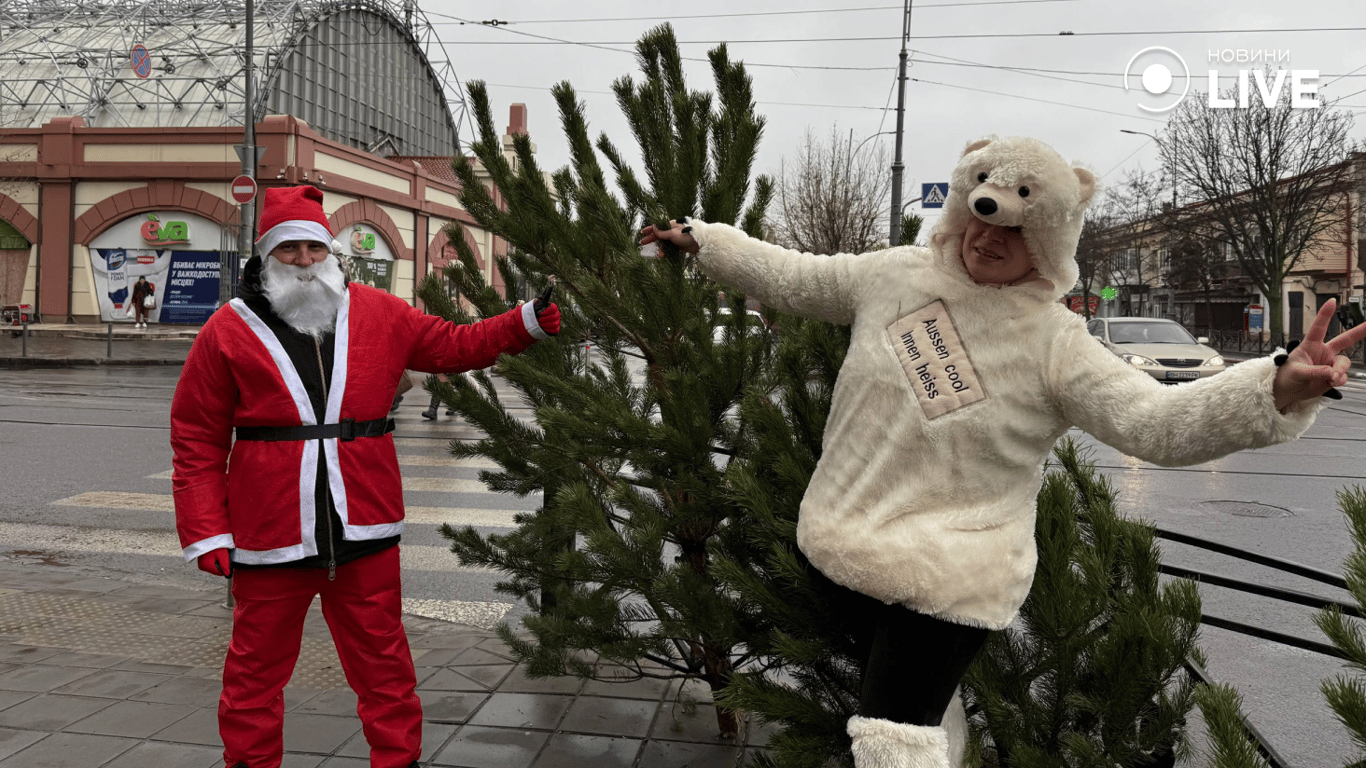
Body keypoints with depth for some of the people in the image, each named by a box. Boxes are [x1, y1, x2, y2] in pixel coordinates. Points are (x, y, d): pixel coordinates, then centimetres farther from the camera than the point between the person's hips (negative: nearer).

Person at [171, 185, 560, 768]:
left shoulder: (378, 315, 6)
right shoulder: (228, 330, 1)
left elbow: (452, 345, 15)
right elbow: (197, 439, 2)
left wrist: (526, 324, 4)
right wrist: (205, 532, -3)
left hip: (364, 532, 2)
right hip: (268, 540, -1)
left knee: (383, 664, 12)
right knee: (256, 671, 13)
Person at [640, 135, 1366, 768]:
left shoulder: (1055, 344, -14)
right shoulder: (894, 274, -2)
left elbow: (1158, 421, -24)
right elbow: (791, 278, 11)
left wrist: (1282, 386, -40)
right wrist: (699, 238, 17)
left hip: (950, 574, -5)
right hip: (850, 545, 6)